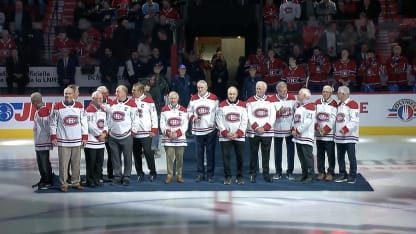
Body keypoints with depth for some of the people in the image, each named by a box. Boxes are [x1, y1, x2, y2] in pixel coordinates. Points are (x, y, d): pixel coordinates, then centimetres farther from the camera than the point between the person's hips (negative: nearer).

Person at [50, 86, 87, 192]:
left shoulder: (79, 106, 4)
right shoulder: (58, 106, -3)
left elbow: (84, 122, 8)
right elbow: (53, 122, 2)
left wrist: (85, 136, 6)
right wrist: (53, 137, -2)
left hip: (77, 141, 2)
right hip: (63, 141, -2)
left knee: (76, 163, 7)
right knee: (63, 163, -1)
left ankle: (76, 182, 19)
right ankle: (63, 184, 9)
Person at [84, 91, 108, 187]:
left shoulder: (103, 109, 15)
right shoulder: (89, 110, -11)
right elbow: (90, 125, -16)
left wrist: (105, 132, 0)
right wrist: (99, 135, -11)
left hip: (101, 141, 7)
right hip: (91, 141, -7)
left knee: (100, 161, 10)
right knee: (91, 162, -2)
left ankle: (97, 179, 20)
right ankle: (90, 180, 7)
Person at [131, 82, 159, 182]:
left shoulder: (149, 101, -5)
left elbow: (154, 116, -3)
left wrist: (154, 130, -8)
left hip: (146, 133, -4)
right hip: (134, 133, 4)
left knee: (148, 152, -5)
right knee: (136, 154, 7)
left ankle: (152, 173, 10)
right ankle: (140, 174, 17)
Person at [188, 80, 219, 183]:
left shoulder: (214, 98, -1)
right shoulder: (193, 99, 6)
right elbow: (189, 111, 12)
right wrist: (193, 117, -8)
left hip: (211, 129, -2)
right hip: (198, 130, 2)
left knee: (210, 152, 2)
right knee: (199, 152, 6)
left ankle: (210, 174, 9)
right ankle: (200, 174, 15)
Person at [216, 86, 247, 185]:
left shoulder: (242, 105, 5)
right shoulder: (222, 105, 3)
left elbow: (244, 121, 3)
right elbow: (219, 121, 0)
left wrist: (238, 133, -7)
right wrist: (226, 133, -9)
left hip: (239, 136, 1)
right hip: (225, 136, -1)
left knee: (240, 157, 0)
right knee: (226, 157, -1)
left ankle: (239, 176, 12)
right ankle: (227, 177, 8)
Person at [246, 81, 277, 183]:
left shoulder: (271, 100, 5)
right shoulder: (250, 101, 3)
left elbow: (273, 116, 1)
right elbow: (249, 116, -2)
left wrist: (264, 128, -8)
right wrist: (256, 128, -12)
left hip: (267, 132, 1)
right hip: (253, 132, 0)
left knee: (266, 154, 4)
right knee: (253, 154, 3)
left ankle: (266, 174, 12)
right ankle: (253, 174, 11)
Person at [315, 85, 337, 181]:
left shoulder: (334, 104, -4)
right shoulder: (317, 102, 8)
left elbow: (333, 119, -8)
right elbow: (313, 115, 5)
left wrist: (325, 130, -12)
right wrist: (317, 127, -7)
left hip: (329, 133, -4)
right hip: (318, 134, 4)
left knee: (330, 154, -1)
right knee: (320, 154, 9)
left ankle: (330, 173, 7)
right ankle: (321, 172, 18)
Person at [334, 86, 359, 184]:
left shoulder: (353, 104, -11)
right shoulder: (339, 105, 15)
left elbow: (355, 120, -18)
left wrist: (345, 129, -25)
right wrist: (334, 131, 10)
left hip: (349, 136, -8)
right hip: (339, 136, 8)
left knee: (351, 157, -2)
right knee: (340, 157, 11)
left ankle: (352, 176, 7)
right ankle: (343, 175, 21)